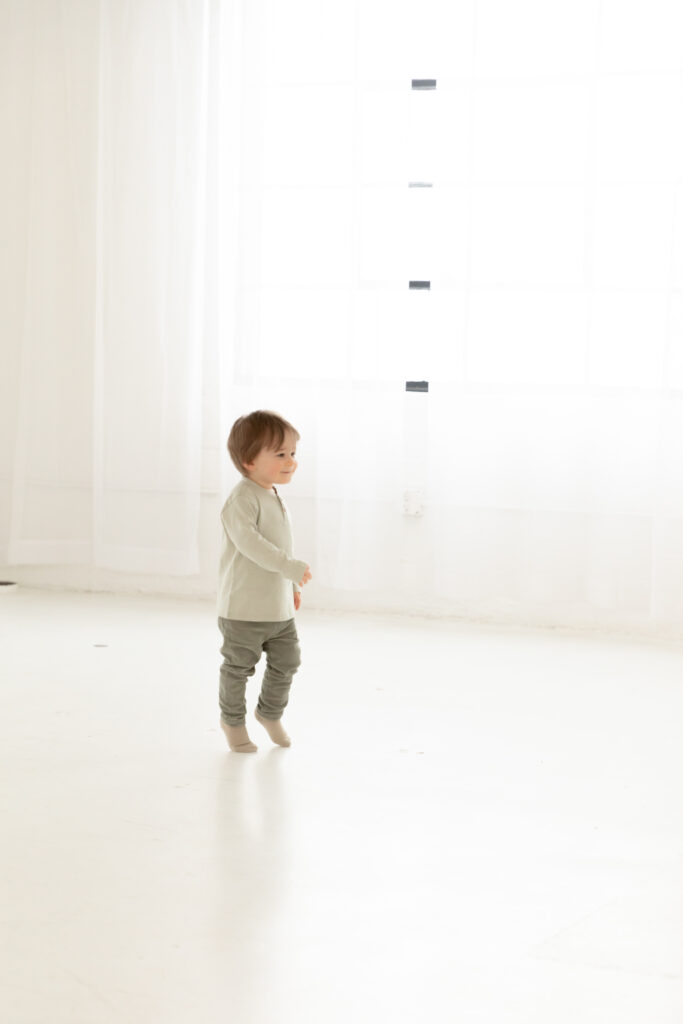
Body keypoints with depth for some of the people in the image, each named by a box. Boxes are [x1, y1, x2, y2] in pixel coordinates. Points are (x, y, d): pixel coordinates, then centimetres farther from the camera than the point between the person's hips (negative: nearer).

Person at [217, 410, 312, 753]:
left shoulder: (275, 496, 11)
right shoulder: (243, 498, -19)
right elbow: (247, 540, -31)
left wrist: (293, 586, 25)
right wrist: (289, 567, -35)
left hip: (280, 606, 8)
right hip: (244, 608, -8)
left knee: (286, 662, 13)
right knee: (238, 667, 6)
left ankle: (271, 712, 34)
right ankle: (233, 720, 25)